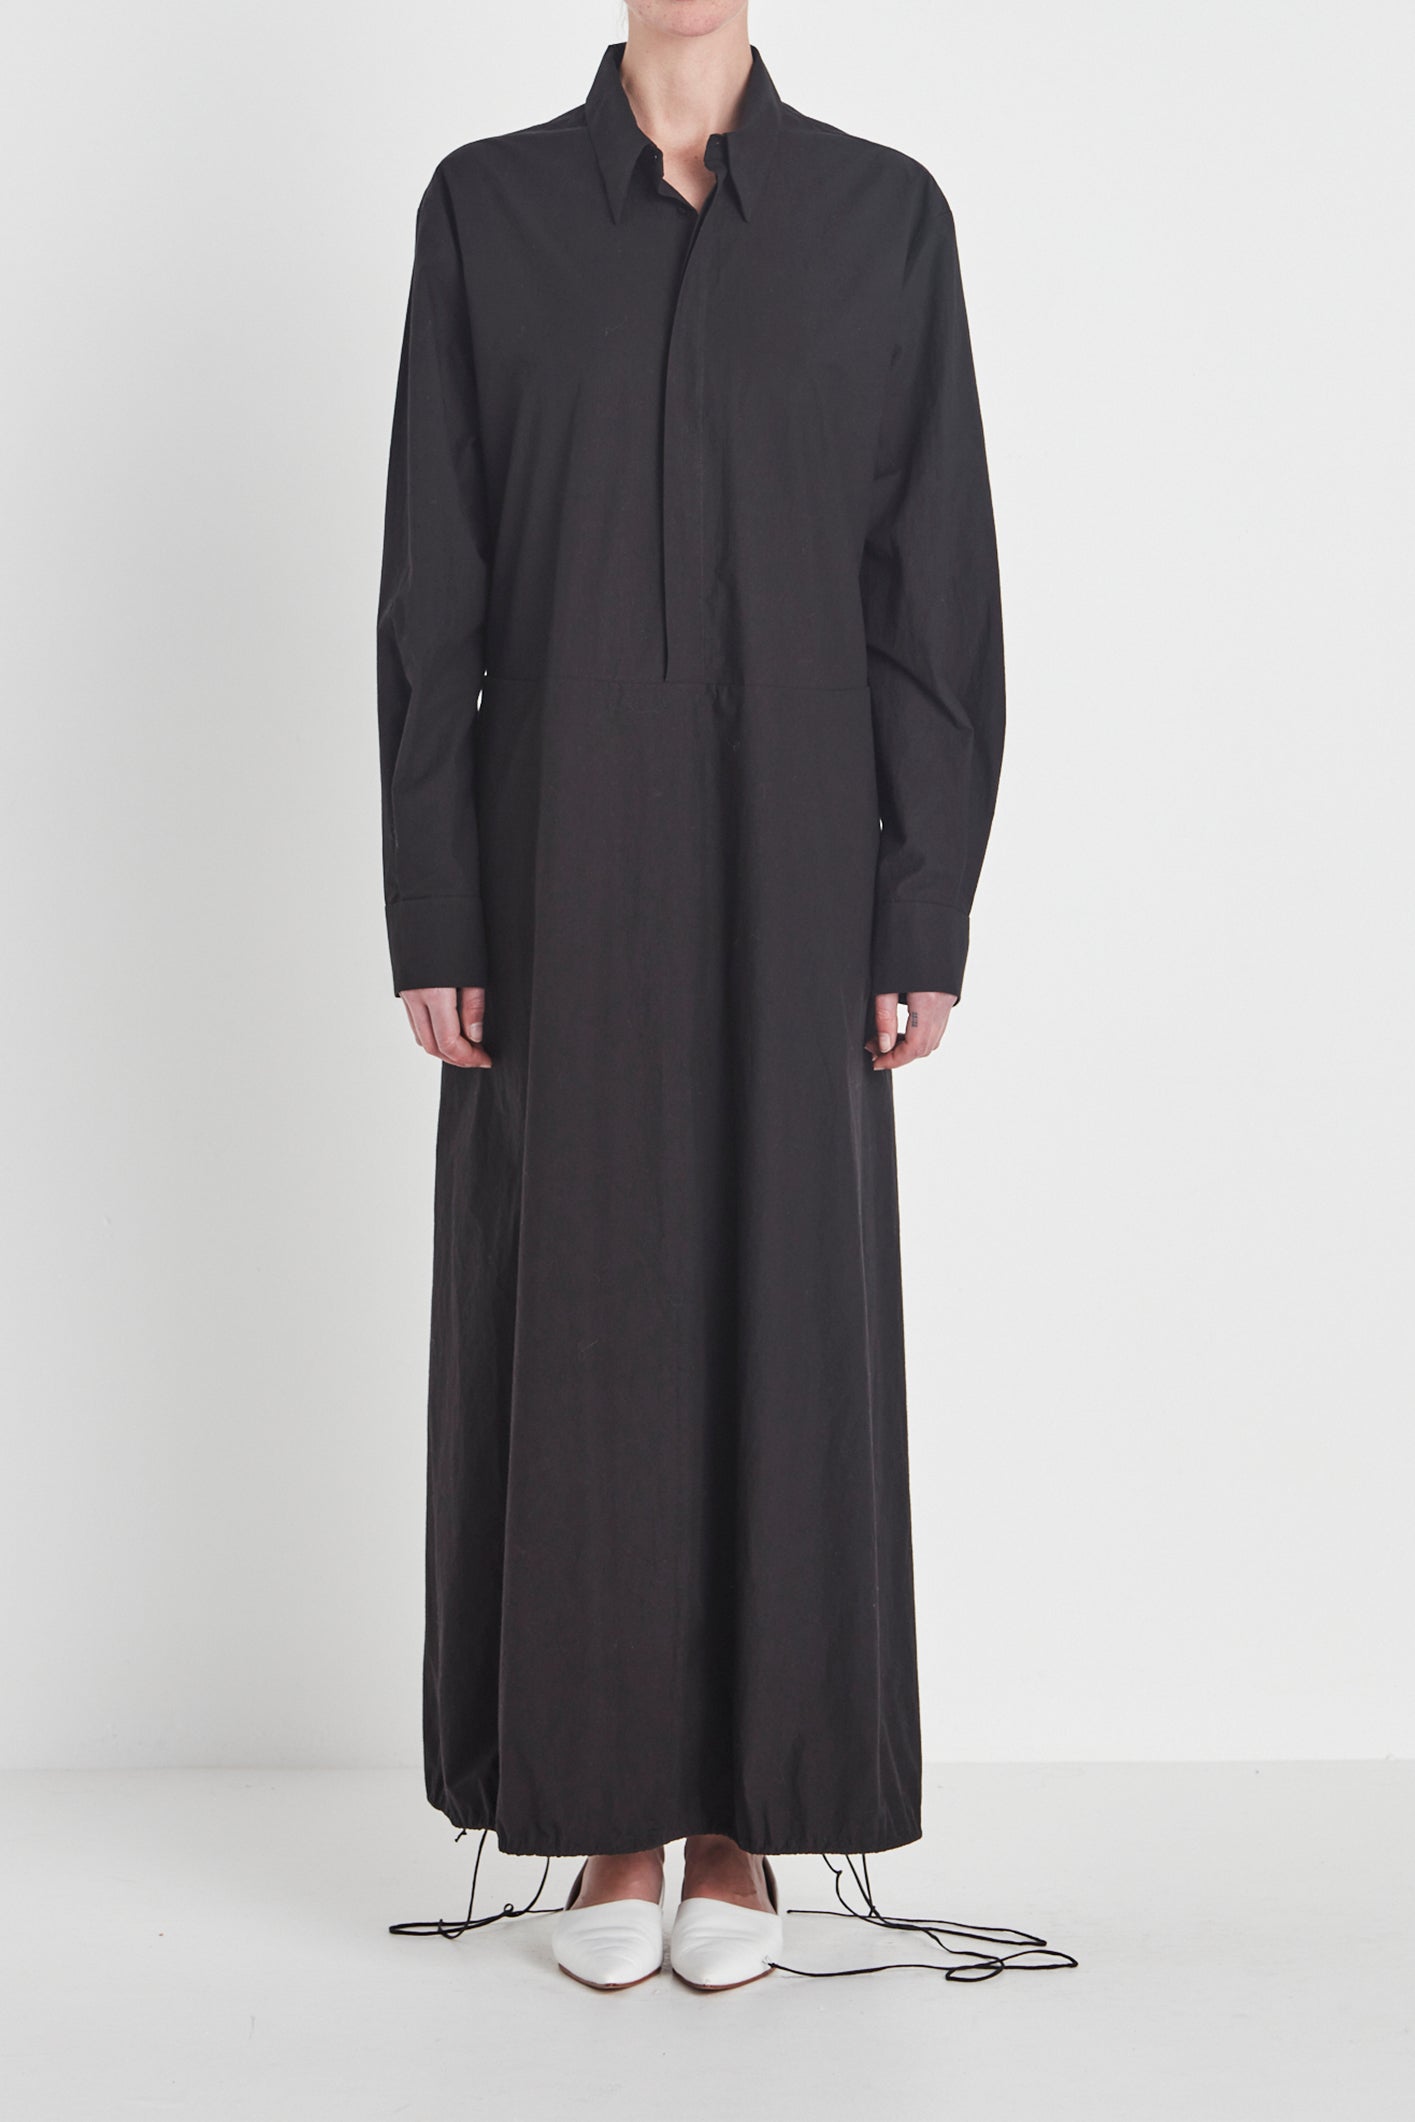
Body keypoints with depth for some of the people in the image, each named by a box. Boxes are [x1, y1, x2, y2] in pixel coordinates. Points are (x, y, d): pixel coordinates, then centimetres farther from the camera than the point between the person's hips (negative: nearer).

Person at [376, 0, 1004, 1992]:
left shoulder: (884, 214, 4)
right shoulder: (486, 207, 4)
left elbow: (940, 588, 2)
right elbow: (432, 594, 2)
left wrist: (927, 920, -4)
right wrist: (431, 916, -3)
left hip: (791, 871, 0)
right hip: (563, 871, 0)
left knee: (784, 1320, 4)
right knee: (578, 1325, 4)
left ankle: (742, 1825, 18)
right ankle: (610, 1824, 18)